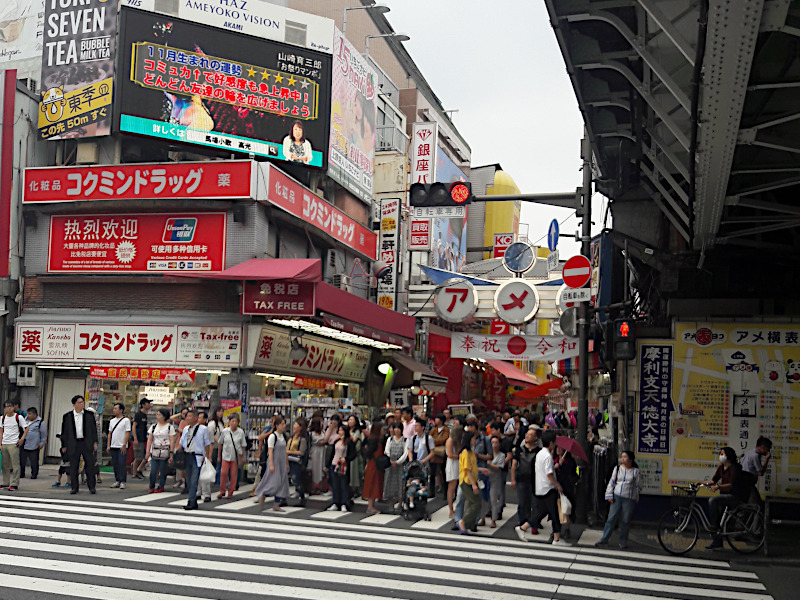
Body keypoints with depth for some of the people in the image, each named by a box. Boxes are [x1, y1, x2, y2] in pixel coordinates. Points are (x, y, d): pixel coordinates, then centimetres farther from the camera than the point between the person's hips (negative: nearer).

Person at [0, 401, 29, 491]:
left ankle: (14, 484, -1)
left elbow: (26, 428, -1)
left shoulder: (18, 417, -4)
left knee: (15, 464, -5)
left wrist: (22, 439, -11)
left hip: (13, 444, -5)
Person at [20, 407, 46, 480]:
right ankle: (21, 473, 19)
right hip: (23, 445, 5)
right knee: (22, 460, 7)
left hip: (34, 446, -5)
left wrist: (42, 443, -5)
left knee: (34, 462, 1)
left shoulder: (41, 422, -5)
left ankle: (34, 474, 12)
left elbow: (44, 434, -2)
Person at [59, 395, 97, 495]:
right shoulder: (67, 416, 4)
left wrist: (95, 442, 5)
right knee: (73, 467, 3)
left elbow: (94, 429, 11)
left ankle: (92, 486, 7)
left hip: (87, 443, 0)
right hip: (73, 444, 0)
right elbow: (64, 432, 8)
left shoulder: (89, 415, 7)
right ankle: (74, 487, 12)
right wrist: (64, 446, 6)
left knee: (90, 465, 0)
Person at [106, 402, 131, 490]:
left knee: (122, 464, -8)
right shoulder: (112, 421, 15)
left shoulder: (126, 420, -4)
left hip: (122, 447, -6)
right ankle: (117, 481, 15)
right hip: (113, 446, 6)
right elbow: (110, 433, 17)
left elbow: (127, 433, -8)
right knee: (115, 464, 8)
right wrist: (108, 445, 9)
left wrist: (124, 445, -15)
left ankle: (123, 482, -4)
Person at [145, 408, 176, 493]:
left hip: (165, 451, -3)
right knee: (153, 471, -3)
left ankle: (161, 487, 14)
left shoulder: (170, 427, 0)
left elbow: (172, 441, -3)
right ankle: (151, 487, 13)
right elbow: (149, 439, 10)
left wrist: (171, 453, -8)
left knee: (162, 470, 1)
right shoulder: (154, 426, 11)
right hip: (155, 451, 3)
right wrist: (147, 451, 2)